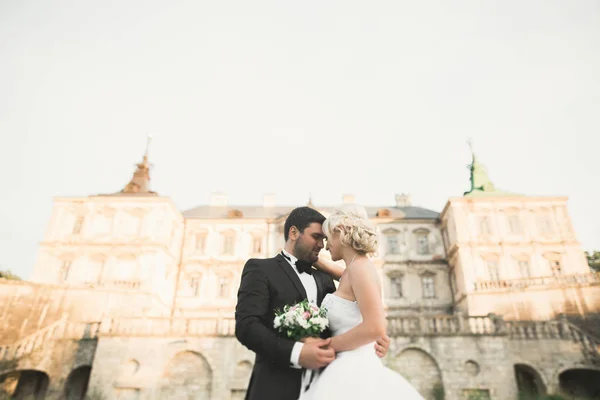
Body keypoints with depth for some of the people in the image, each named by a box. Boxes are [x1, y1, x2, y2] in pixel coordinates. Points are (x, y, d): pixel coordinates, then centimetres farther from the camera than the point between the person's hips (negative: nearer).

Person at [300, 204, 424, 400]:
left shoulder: (360, 267, -14)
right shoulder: (355, 270, 13)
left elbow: (375, 328, -25)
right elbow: (342, 273, 38)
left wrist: (325, 346, -15)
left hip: (353, 372, -9)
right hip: (350, 372, 9)